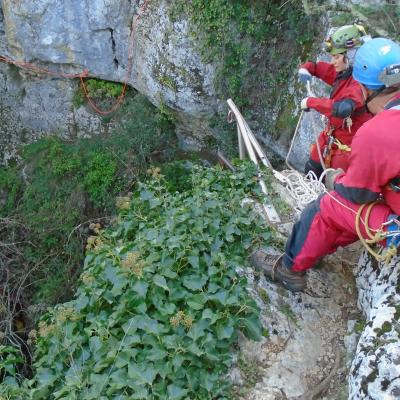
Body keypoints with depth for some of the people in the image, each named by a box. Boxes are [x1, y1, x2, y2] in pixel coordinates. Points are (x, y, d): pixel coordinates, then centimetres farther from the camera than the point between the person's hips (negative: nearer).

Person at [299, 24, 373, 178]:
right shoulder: (341, 72, -3)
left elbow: (342, 108, -44)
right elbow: (315, 66, 12)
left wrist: (311, 102, -34)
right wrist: (305, 69, -12)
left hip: (350, 144, -8)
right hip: (331, 135, 8)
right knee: (311, 170, 20)